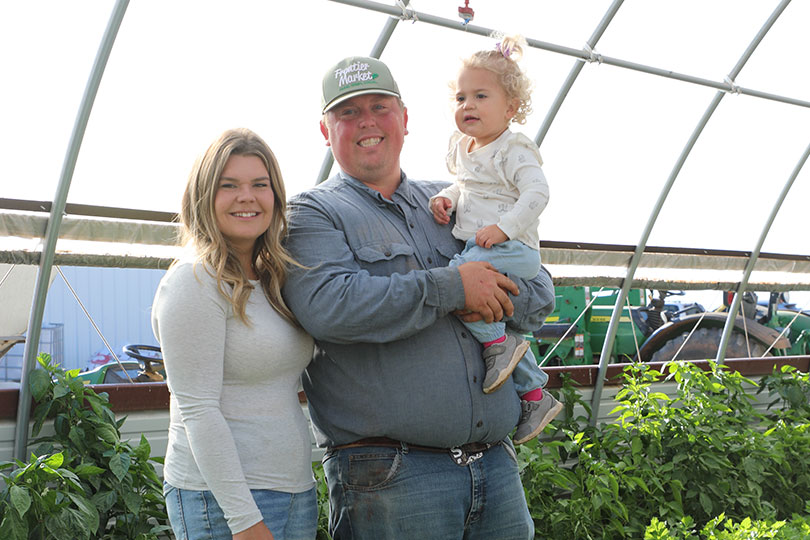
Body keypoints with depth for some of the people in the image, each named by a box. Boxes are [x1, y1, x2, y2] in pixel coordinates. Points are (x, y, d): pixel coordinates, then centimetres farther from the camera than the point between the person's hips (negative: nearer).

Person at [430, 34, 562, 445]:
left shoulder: (513, 150, -10)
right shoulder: (462, 147, 14)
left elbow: (536, 192, -19)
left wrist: (504, 227, -28)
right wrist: (447, 198, 6)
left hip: (512, 248, -9)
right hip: (477, 248, 9)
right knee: (510, 327, 13)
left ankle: (497, 343, -16)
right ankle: (535, 396, 26)